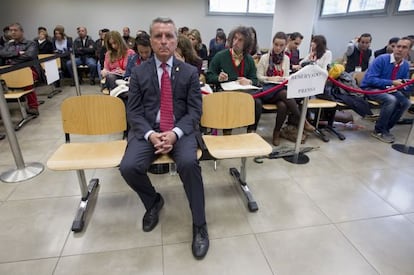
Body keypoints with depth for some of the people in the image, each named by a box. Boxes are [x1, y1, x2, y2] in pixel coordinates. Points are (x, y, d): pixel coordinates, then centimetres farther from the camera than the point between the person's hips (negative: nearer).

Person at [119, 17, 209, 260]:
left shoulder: (190, 72, 5)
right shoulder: (139, 72, 6)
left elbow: (195, 111, -1)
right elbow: (133, 112, 2)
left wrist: (175, 133, -19)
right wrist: (150, 134, -17)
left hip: (181, 130, -1)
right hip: (147, 130, 2)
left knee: (189, 163, -31)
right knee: (129, 167, -23)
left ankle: (200, 225, -9)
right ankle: (154, 201, 11)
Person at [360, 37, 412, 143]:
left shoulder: (406, 65, 3)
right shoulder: (381, 59, -17)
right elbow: (370, 79, -23)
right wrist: (391, 83, -26)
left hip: (388, 90, 7)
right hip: (370, 88, -7)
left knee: (406, 102, -14)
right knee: (391, 100, -30)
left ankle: (385, 129, 1)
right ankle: (378, 131, -13)